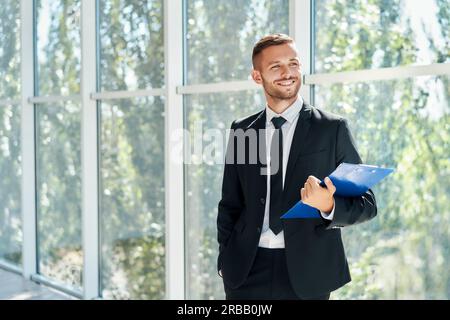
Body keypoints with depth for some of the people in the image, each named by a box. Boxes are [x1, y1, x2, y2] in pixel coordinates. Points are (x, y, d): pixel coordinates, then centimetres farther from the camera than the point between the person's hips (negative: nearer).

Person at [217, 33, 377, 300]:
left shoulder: (333, 128, -2)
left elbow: (366, 204, -2)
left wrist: (329, 206, -21)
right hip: (246, 270, 2)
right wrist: (226, 260, 2)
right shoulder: (241, 130, 6)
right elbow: (230, 204, 12)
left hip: (306, 271, -2)